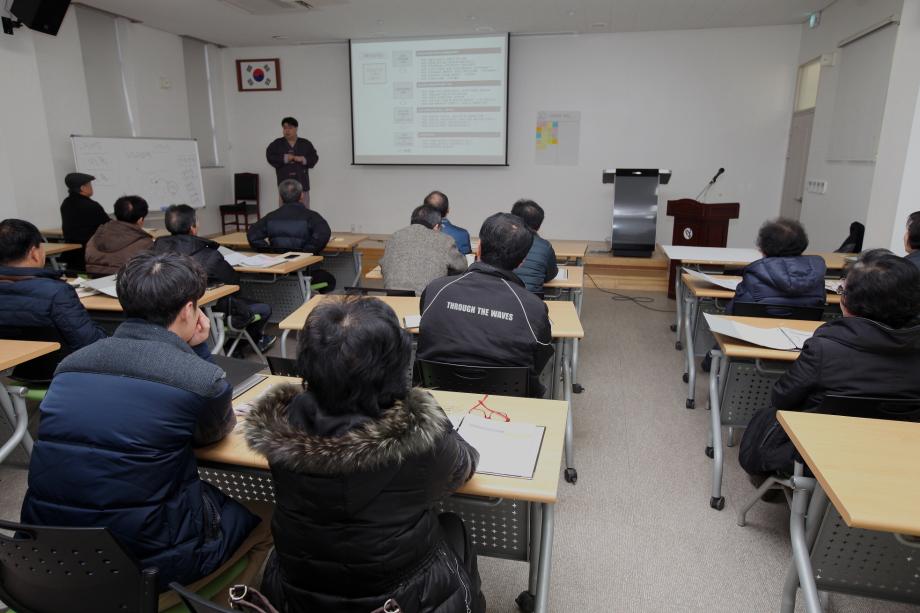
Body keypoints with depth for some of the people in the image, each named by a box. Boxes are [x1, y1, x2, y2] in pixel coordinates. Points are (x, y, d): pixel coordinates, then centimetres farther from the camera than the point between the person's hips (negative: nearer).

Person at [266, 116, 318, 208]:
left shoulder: (306, 144, 8)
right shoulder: (276, 144, 6)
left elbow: (314, 158, 3)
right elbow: (270, 157, -4)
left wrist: (303, 159, -13)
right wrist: (284, 158, -12)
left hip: (302, 184, 1)